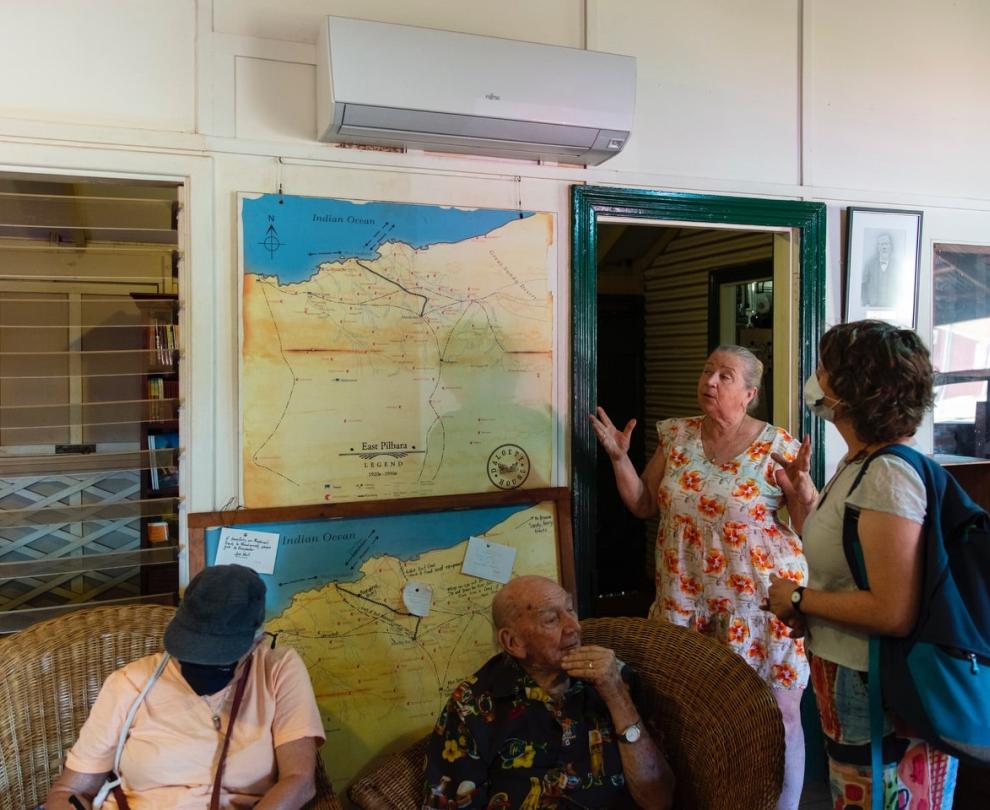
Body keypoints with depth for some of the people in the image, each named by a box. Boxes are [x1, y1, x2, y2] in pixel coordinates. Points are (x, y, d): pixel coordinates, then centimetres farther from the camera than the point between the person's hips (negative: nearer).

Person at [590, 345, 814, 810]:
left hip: (759, 597, -3)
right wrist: (619, 457, -2)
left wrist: (801, 486, -21)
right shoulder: (675, 436, 4)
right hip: (686, 598, 3)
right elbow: (643, 505, 9)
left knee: (777, 712, 6)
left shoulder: (777, 445, -6)